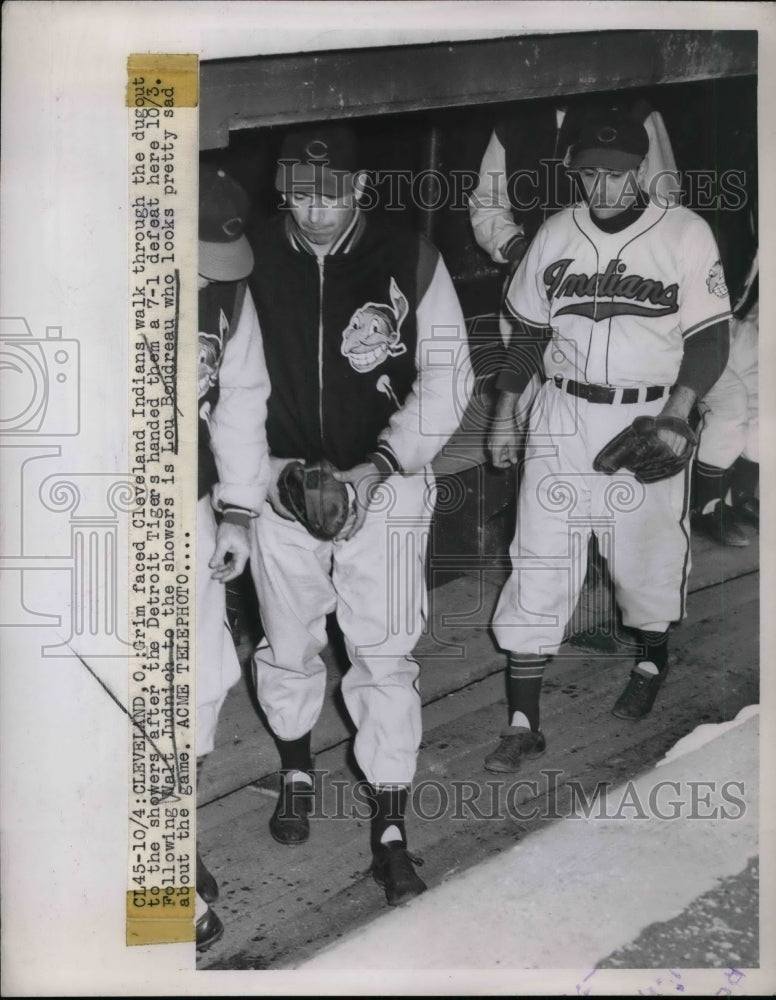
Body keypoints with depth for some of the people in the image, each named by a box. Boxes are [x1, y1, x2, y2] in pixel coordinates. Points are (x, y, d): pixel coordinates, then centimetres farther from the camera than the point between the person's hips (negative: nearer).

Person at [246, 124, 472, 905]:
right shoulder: (253, 260, -5)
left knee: (385, 652, 0)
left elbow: (446, 378, -7)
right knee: (287, 643, 13)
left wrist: (377, 468, -17)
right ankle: (296, 769, 42)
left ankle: (390, 831, 16)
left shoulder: (409, 262, -9)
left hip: (384, 482, -1)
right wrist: (263, 469, -7)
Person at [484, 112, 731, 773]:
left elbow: (709, 339, -5)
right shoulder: (555, 234, 7)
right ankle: (524, 721, 5)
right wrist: (507, 405, 11)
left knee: (648, 553, 9)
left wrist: (675, 415, -17)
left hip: (649, 418, -2)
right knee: (539, 561, -2)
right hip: (562, 416, 2)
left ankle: (652, 663, 40)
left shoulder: (685, 233, -3)